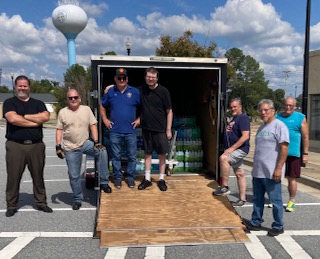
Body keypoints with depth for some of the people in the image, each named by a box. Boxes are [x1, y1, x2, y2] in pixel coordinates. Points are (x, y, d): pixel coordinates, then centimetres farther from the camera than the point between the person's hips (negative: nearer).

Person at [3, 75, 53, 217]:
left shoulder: (38, 103, 12)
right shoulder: (9, 102, 6)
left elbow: (46, 117, -8)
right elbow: (13, 119, -14)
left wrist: (24, 116, -8)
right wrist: (35, 121, -8)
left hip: (36, 145, 2)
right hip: (15, 145, -2)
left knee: (38, 176, 9)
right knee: (13, 177, 3)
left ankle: (41, 202, 20)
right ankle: (11, 205, 16)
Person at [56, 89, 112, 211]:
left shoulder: (86, 109, 2)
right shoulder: (62, 112, 1)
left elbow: (93, 126, -2)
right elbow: (59, 130, 1)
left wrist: (96, 141, -13)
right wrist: (58, 146, -7)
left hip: (85, 143, 0)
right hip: (70, 148, 0)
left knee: (102, 152, -28)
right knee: (74, 176, 5)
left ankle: (103, 182, -17)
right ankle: (77, 199, 24)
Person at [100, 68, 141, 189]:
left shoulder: (134, 92, 0)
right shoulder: (110, 92, 4)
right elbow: (102, 106, 16)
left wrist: (139, 119, -1)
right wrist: (105, 120, 7)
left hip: (130, 130, -1)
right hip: (115, 131, 1)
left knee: (132, 156, 7)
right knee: (116, 156, 9)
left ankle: (130, 177, 22)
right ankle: (117, 178, 22)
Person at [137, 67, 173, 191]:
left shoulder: (163, 91, -7)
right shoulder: (141, 90, 2)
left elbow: (169, 111, -4)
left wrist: (168, 129, -7)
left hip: (160, 129, -3)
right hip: (146, 128, 3)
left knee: (161, 154, 4)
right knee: (147, 153, 11)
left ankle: (161, 179, 17)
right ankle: (147, 179, 21)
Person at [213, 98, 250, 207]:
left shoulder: (243, 118, -11)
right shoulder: (234, 119, 18)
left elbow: (245, 136, -22)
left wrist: (232, 148, -24)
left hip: (240, 149, -9)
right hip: (234, 150, 9)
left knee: (223, 158, -31)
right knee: (239, 174, 11)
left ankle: (225, 187, -23)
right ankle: (242, 199, 17)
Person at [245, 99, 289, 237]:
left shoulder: (279, 125, -9)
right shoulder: (261, 127, 16)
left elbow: (284, 148, -16)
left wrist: (279, 168, -20)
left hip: (271, 173, -8)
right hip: (257, 172, 8)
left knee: (275, 200, 4)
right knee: (257, 199, 15)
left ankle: (278, 226, 17)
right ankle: (256, 222, 27)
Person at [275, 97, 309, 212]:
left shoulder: (300, 118, 0)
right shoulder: (277, 117, 9)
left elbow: (305, 137, -1)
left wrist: (305, 153, -4)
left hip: (293, 154, -3)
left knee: (291, 178, 4)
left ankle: (291, 202, 20)